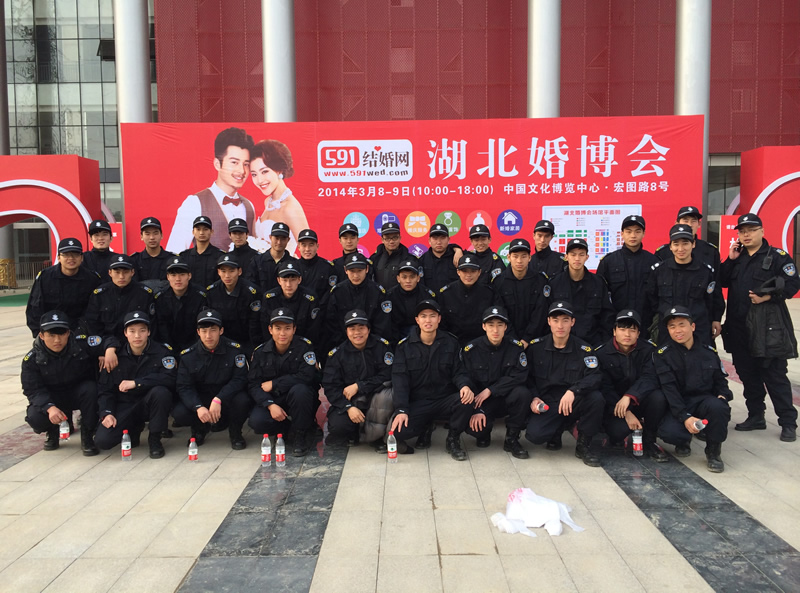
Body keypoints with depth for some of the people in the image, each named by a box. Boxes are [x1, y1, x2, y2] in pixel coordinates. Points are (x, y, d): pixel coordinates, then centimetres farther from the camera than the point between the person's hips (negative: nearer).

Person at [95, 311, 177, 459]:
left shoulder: (162, 352, -10)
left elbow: (170, 378, -25)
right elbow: (104, 388, 2)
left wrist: (136, 383, -25)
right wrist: (107, 413, -13)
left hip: (149, 404, -2)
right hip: (124, 406, 2)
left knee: (160, 391, -36)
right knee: (102, 440, -19)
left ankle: (154, 438, -12)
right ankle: (134, 429, 16)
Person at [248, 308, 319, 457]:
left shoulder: (304, 347, -11)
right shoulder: (260, 352, -2)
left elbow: (306, 377, -22)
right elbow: (253, 384, -7)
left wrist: (274, 384, -16)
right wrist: (270, 405, -24)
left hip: (301, 400, -2)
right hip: (272, 400, 3)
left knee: (299, 390, -36)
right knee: (256, 421, -26)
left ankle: (300, 436, -14)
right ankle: (284, 430, 9)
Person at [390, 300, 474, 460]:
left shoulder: (450, 343, 5)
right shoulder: (405, 346, 1)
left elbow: (458, 372, 4)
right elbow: (400, 380, -5)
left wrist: (464, 386, -21)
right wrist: (401, 410, -17)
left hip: (445, 400, 2)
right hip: (416, 404, -2)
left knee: (466, 400, -31)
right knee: (398, 430, -30)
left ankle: (453, 440, -3)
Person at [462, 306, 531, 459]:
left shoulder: (516, 347, -7)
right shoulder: (470, 350, -8)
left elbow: (519, 377, -15)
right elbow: (467, 384, -8)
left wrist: (490, 391, -21)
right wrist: (476, 410, -19)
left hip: (506, 399, 1)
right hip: (480, 402, -1)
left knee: (523, 393, -31)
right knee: (471, 426, -30)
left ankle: (511, 439, -9)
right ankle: (484, 432, 12)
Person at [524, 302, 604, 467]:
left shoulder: (583, 349, -4)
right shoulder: (536, 347, 1)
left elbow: (595, 377, -16)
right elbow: (528, 376, 9)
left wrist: (573, 391, -34)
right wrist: (534, 398, -9)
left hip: (574, 403, 0)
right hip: (546, 404, 0)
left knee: (596, 398, -31)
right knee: (534, 435, -27)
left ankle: (583, 445, -6)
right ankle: (558, 430, 13)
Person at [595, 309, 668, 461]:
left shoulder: (649, 349, -3)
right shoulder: (601, 353, -6)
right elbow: (605, 388, -10)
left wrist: (630, 396, -32)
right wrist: (626, 413, -21)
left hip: (639, 401, 2)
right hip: (613, 405, -2)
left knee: (658, 397, -30)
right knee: (619, 431, -31)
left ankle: (648, 442, -8)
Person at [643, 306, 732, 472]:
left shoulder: (709, 351, 8)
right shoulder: (663, 355, -4)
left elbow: (720, 381, 16)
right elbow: (669, 389, -12)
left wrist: (723, 396, -8)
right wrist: (685, 417, -24)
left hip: (704, 401, 2)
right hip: (677, 406, -2)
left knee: (717, 406, -34)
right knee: (668, 431, -32)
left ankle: (713, 451, -6)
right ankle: (684, 440, 9)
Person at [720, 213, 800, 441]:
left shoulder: (777, 256, -4)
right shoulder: (736, 257, 14)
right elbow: (722, 281, 8)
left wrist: (768, 296, -22)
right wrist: (730, 260, -2)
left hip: (768, 328, -6)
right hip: (739, 327, 6)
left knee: (774, 376, -2)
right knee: (747, 374, 13)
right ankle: (755, 416, 26)